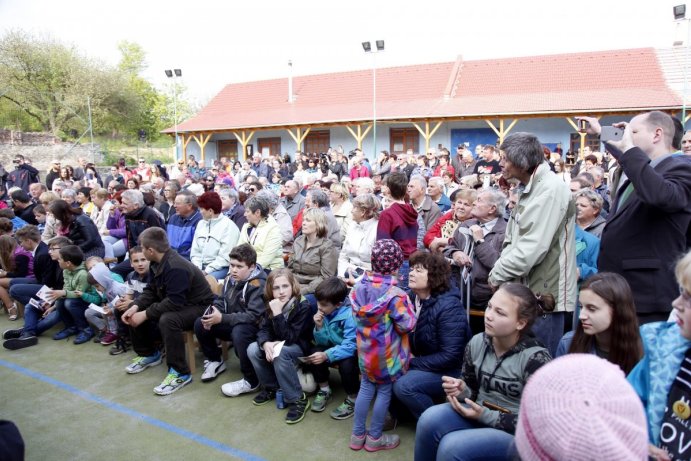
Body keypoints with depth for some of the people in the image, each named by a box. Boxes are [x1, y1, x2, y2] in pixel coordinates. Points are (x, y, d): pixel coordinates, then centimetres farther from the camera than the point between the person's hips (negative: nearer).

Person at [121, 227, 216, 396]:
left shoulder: (176, 268, -29)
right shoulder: (157, 263, 1)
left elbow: (174, 303, -34)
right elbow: (150, 290, 6)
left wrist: (145, 314, -26)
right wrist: (136, 307, -12)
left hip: (198, 307, -10)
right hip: (174, 302, 10)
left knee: (167, 320, -39)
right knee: (133, 311, 7)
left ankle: (180, 373, -24)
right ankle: (148, 354, 24)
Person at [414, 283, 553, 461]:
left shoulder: (536, 358, -19)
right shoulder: (477, 343, -2)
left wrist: (486, 415, -22)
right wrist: (461, 390, -12)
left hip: (518, 434, -5)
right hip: (480, 414, 5)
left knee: (452, 446, -29)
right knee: (430, 418, -24)